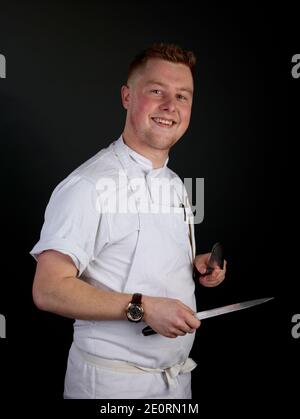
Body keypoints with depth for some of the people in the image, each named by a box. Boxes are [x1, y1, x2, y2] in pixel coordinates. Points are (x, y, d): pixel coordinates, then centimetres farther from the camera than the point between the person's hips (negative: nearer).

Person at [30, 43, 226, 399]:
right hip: (113, 381, -7)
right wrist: (142, 307, -28)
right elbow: (49, 290, -24)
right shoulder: (88, 185, -20)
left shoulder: (174, 184, 8)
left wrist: (195, 264, 2)